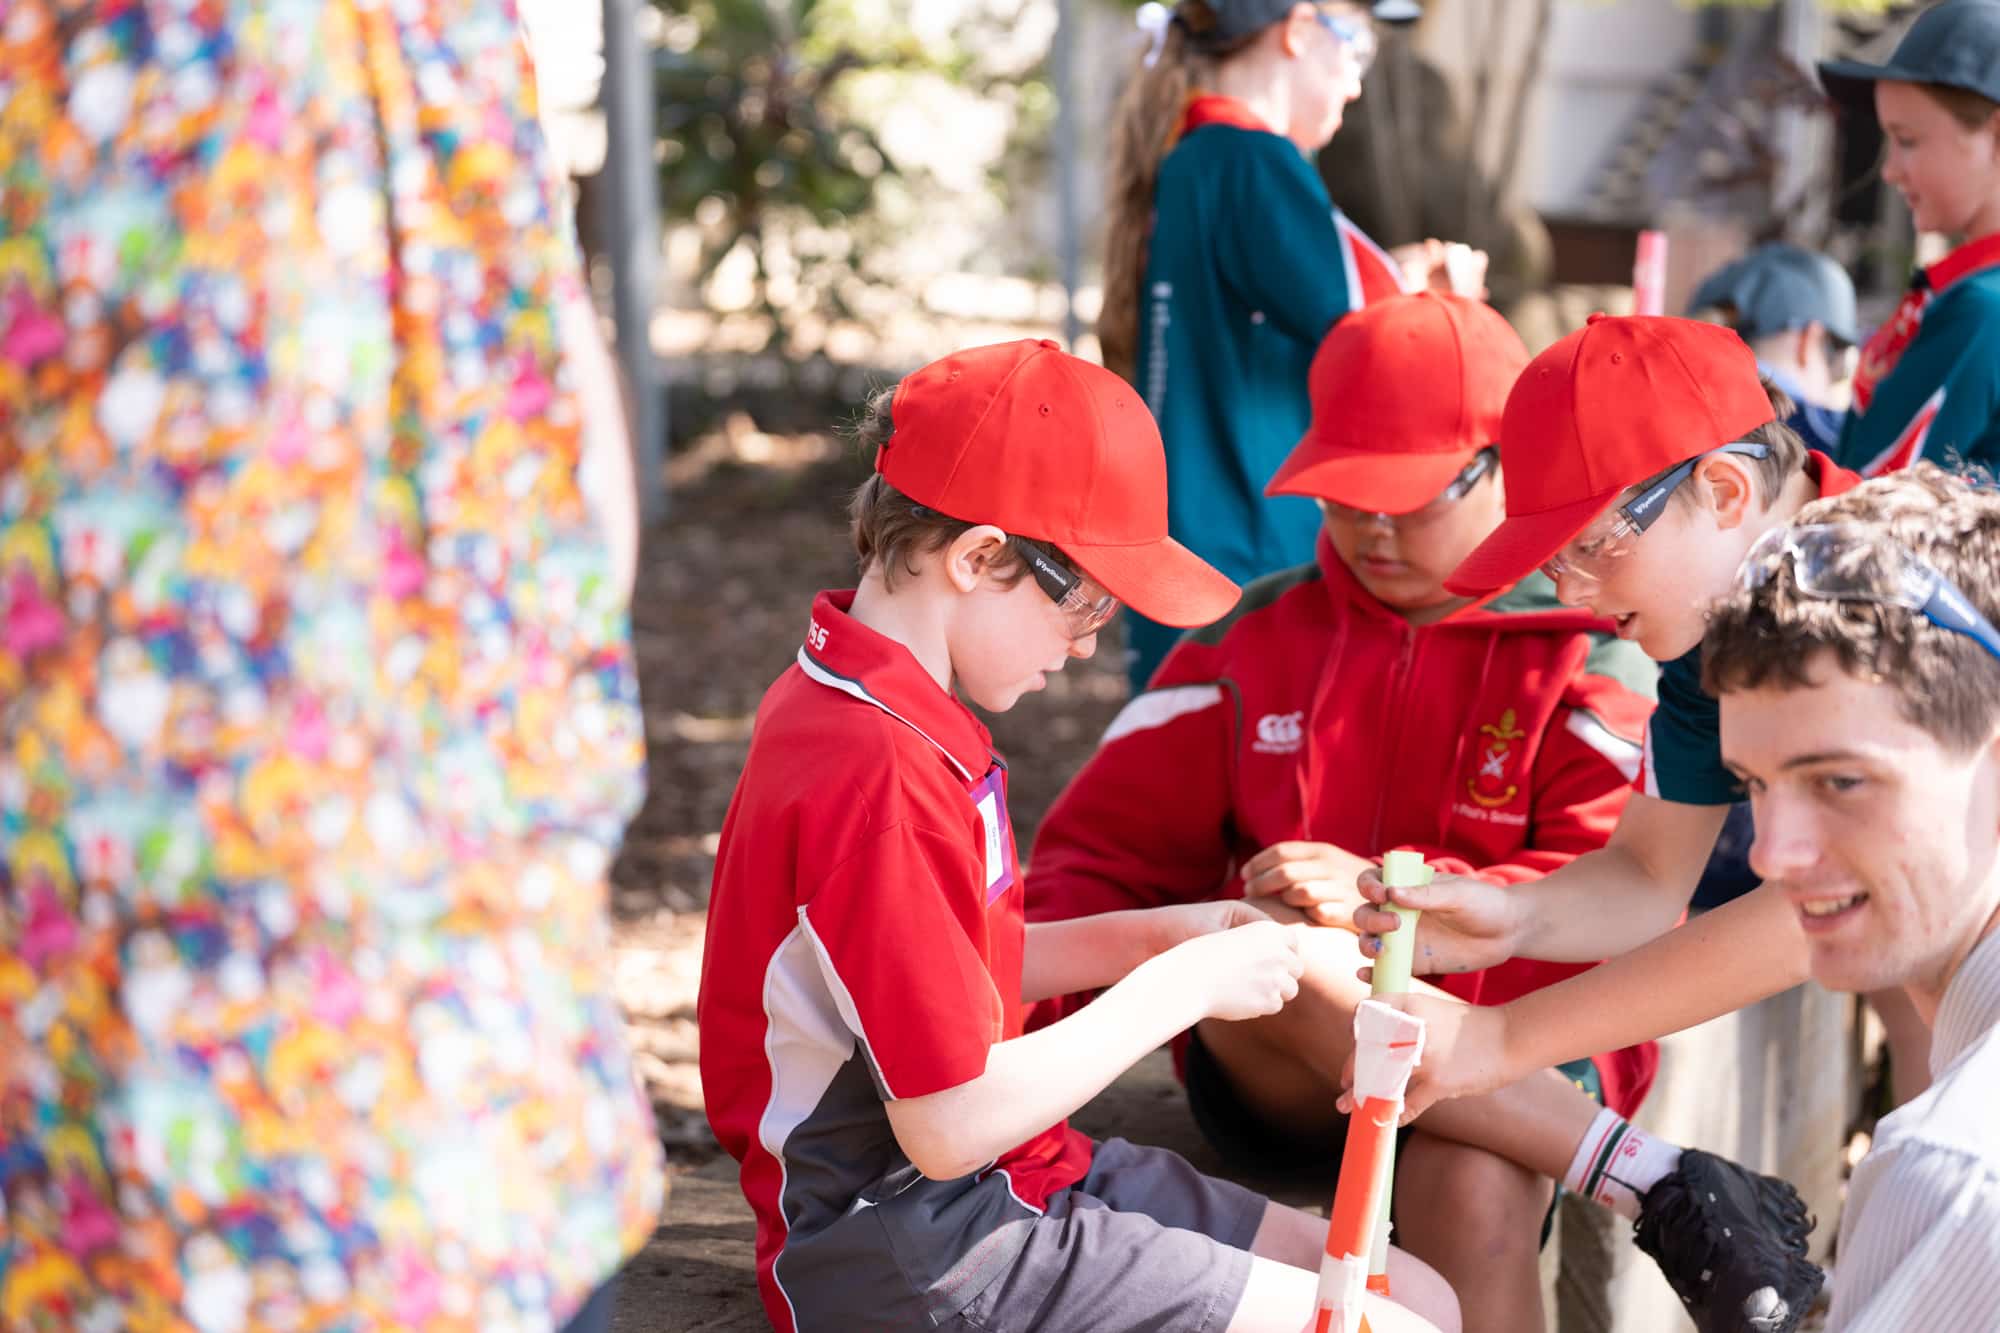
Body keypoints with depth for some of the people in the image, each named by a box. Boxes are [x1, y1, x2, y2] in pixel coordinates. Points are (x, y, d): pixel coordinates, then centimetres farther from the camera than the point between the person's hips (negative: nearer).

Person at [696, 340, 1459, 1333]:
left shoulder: (846, 701, 9)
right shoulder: (881, 776, -25)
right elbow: (953, 1128, -24)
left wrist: (1151, 940, 7)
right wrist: (1179, 987, -14)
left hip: (1016, 1177, 11)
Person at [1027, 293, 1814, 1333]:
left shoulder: (1588, 658, 3)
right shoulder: (1254, 639, 11)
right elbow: (1106, 849, 10)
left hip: (1523, 1072, -2)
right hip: (1279, 1079, 3)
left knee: (1469, 1182, -38)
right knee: (1254, 945, -33)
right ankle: (1650, 1179, -28)